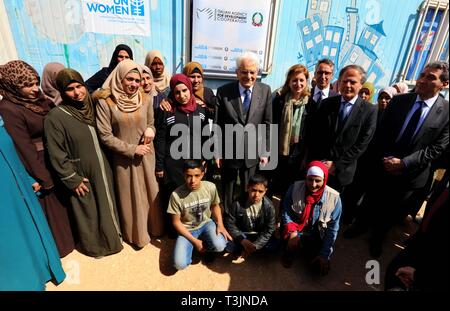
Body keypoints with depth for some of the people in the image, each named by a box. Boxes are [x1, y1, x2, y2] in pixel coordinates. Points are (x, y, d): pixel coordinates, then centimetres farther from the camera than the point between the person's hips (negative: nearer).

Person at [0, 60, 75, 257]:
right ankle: (57, 246, 33)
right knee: (49, 207, 10)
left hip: (55, 160, 7)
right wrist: (43, 178, -14)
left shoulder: (38, 98, 1)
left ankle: (67, 236, 45)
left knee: (62, 200, 22)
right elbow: (24, 149, -18)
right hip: (38, 164, -7)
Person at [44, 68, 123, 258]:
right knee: (89, 211, 13)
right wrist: (72, 179, -12)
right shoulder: (55, 117, -17)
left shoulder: (91, 107, 1)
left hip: (102, 169, 5)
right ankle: (94, 245, 37)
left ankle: (112, 237, 43)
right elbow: (57, 154, -15)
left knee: (107, 205, 20)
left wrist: (105, 165, 8)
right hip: (82, 176, -5)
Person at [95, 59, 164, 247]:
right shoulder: (105, 102, -11)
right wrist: (132, 149, -14)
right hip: (124, 158, -2)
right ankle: (137, 234, 32)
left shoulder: (145, 99, -2)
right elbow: (105, 136, -11)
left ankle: (155, 227, 38)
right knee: (132, 196, 11)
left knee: (151, 192, 15)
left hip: (147, 155, 3)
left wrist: (150, 130, -15)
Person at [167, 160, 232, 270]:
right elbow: (176, 222, -11)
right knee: (179, 264, -18)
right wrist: (194, 240, -15)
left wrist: (220, 224, -12)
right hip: (187, 230, -1)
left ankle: (206, 247, 10)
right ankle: (193, 245, 15)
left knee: (219, 246, -27)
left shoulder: (210, 187, -17)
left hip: (206, 223, 1)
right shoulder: (176, 195, -23)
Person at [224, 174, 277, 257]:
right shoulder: (238, 203, -19)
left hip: (259, 236, 2)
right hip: (241, 235, -1)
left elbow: (269, 229, -12)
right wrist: (243, 241, -23)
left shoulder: (269, 206, -17)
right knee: (228, 245, -26)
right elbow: (229, 223, -13)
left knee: (273, 245, -24)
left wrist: (255, 245, -24)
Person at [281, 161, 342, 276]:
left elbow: (332, 229, -9)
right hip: (296, 230, -1)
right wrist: (292, 232, -27)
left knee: (322, 267, -10)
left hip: (317, 237, 2)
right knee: (292, 239, -33)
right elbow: (285, 213, -9)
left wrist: (325, 254, -11)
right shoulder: (295, 188, -20)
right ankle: (289, 253, 5)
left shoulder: (334, 198, -18)